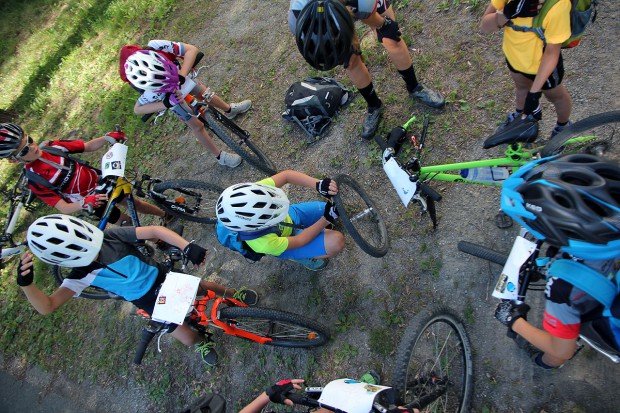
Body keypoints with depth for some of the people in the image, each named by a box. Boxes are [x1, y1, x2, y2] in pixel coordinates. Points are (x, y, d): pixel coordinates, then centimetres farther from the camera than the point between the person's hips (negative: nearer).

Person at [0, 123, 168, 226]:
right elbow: (63, 208, -25)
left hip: (100, 180, 4)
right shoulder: (35, 181, -23)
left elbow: (88, 146, -6)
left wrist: (107, 137, -24)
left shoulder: (52, 147, -12)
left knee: (134, 203, 16)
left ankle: (165, 215, 39)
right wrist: (85, 203, -45)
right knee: (126, 222, 7)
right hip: (90, 200, -4)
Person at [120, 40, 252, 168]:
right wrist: (166, 104, -44)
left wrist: (181, 76, -50)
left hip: (179, 75, 4)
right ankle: (220, 156, 22)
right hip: (166, 95, -3)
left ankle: (229, 109, 49)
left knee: (205, 93, 18)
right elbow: (138, 109, -31)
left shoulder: (156, 46, -42)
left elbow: (192, 49, -39)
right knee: (196, 125, 3)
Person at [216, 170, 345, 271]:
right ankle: (303, 257, 10)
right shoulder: (265, 244, -42)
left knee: (333, 210, -4)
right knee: (336, 241, -20)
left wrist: (318, 184, -42)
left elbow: (286, 175, -29)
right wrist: (326, 220, -32)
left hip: (290, 216, 4)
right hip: (286, 243, -4)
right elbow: (299, 241, -26)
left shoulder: (253, 196, -35)